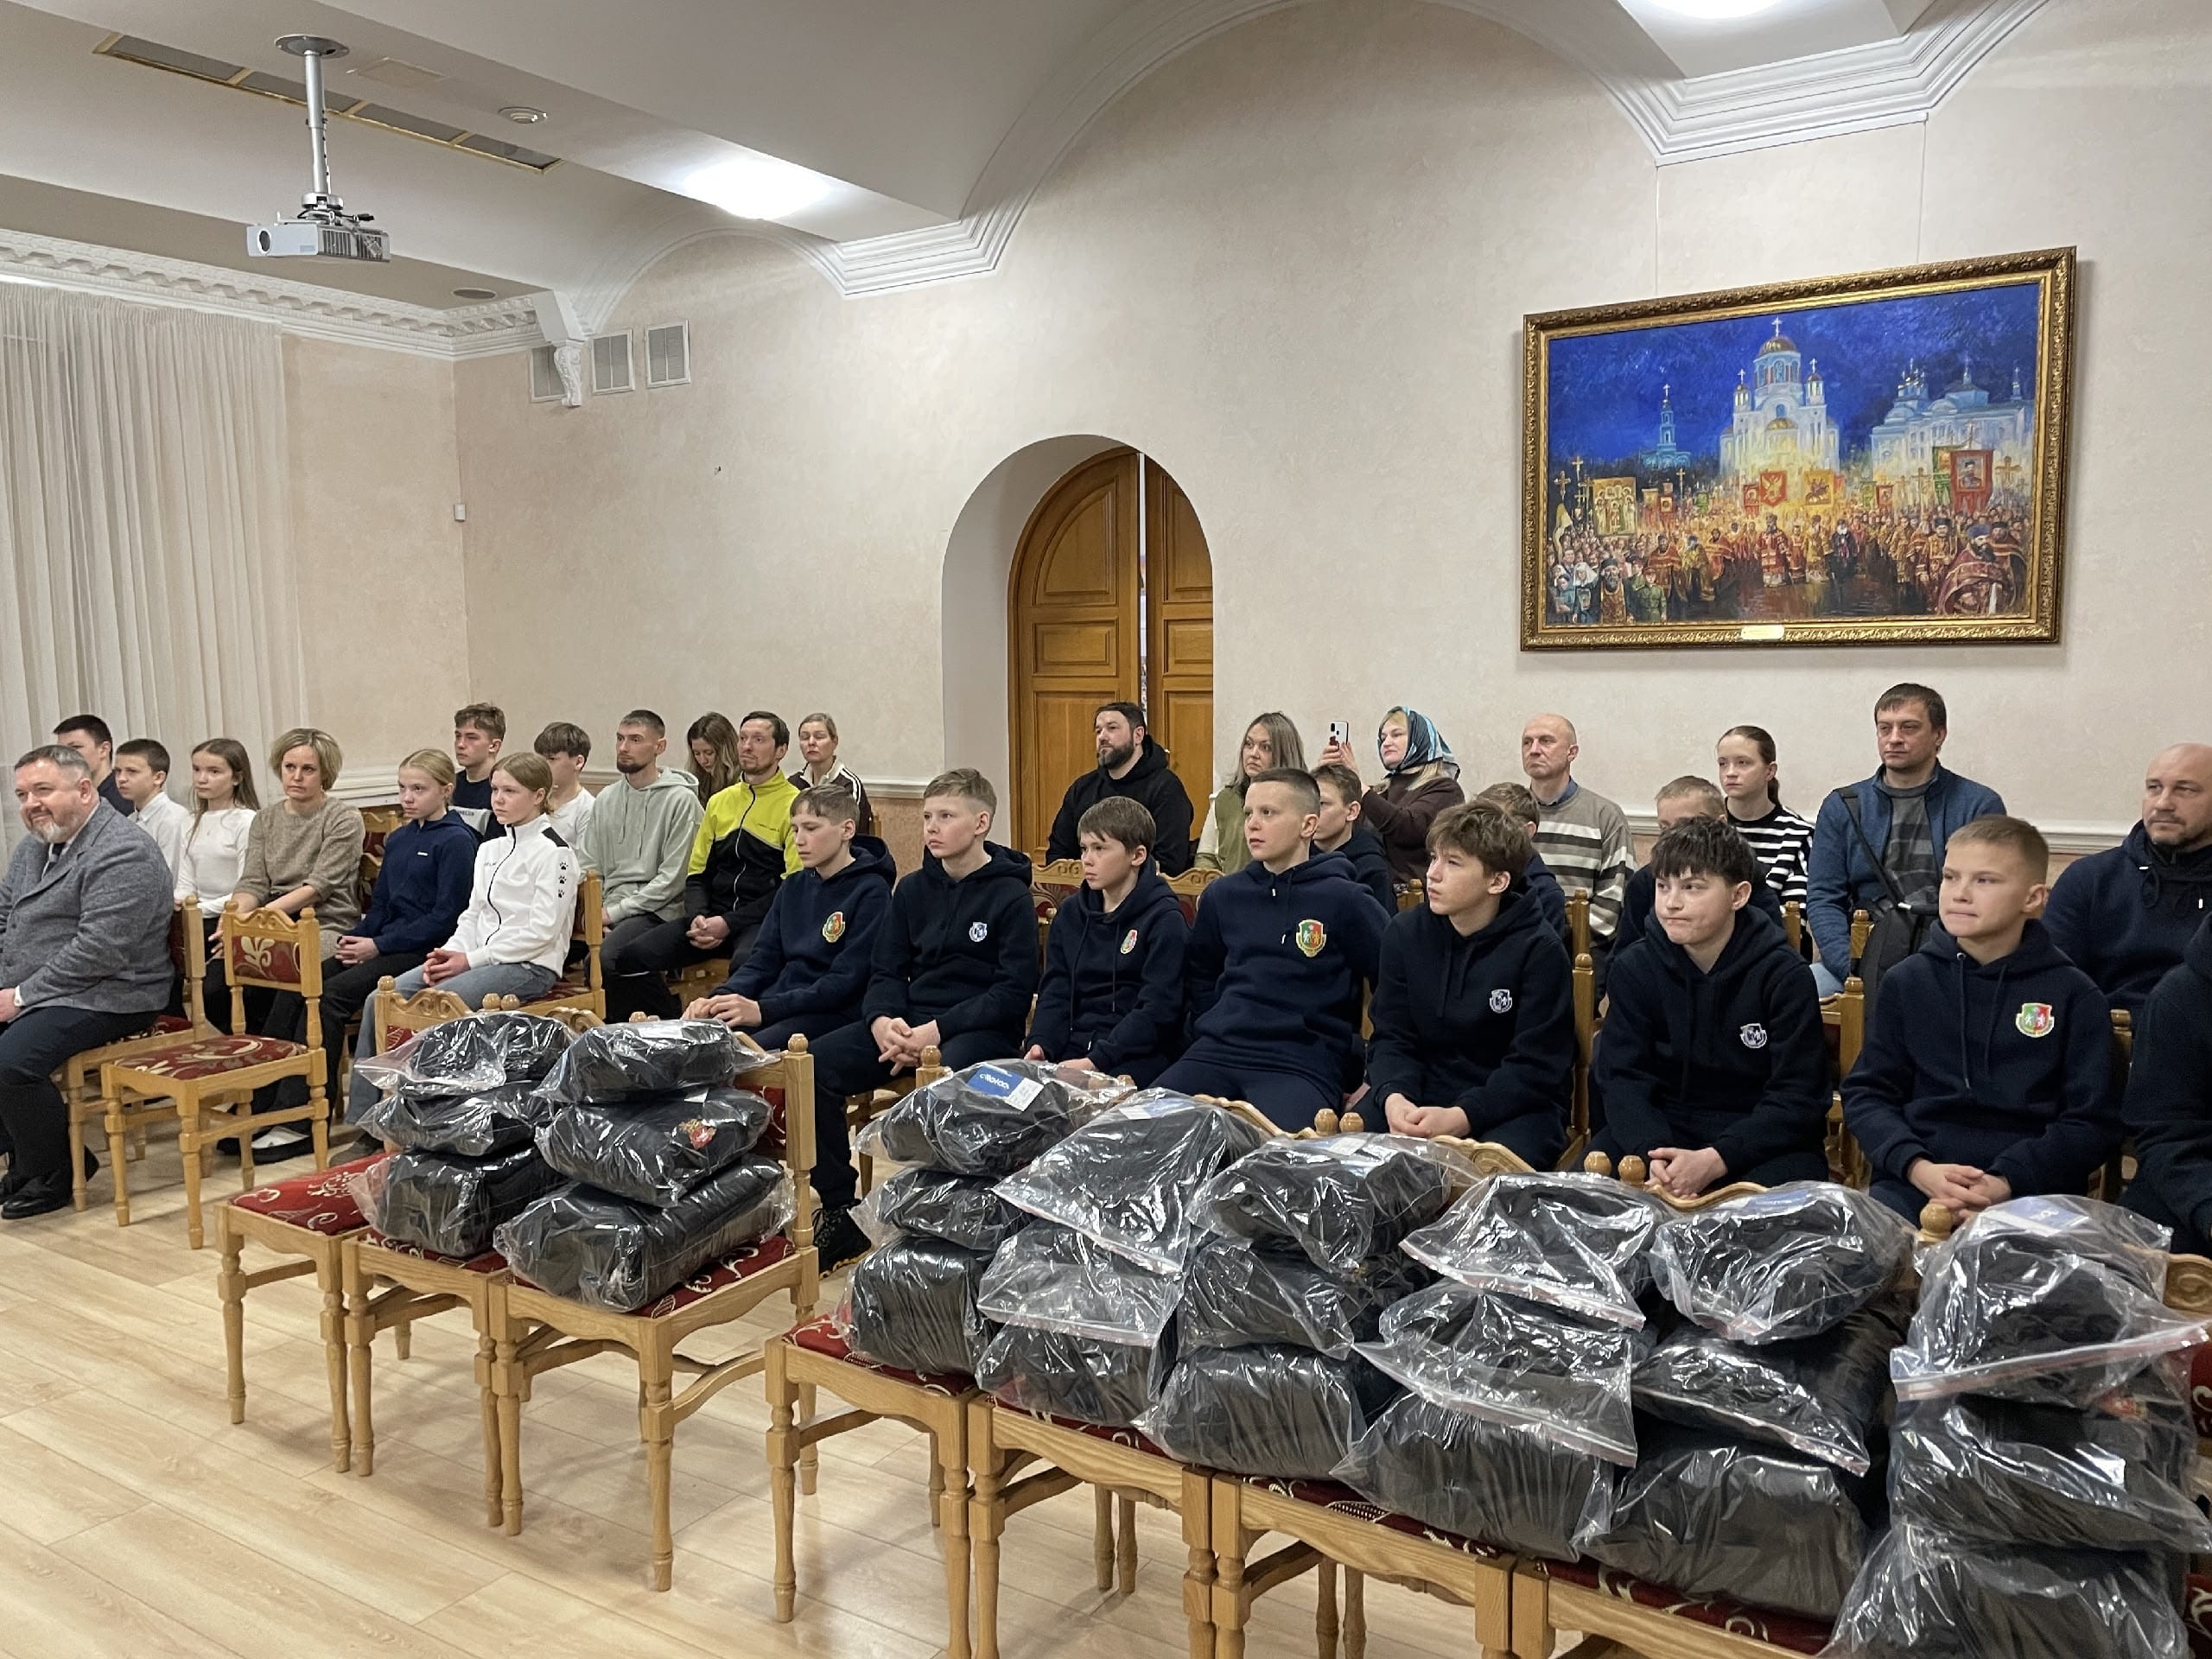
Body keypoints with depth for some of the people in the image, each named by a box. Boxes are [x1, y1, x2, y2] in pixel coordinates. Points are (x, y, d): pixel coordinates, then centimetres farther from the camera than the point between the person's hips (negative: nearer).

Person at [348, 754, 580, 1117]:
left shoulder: (553, 851, -8)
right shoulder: (490, 849, 18)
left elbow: (542, 930, -15)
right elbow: (473, 914, 19)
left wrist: (472, 959, -15)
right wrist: (450, 952, -2)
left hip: (530, 966, -8)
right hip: (480, 960, 8)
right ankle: (362, 1117, -4)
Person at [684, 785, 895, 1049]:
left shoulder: (870, 892, -6)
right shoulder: (793, 887, 17)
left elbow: (846, 981, -13)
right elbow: (763, 960, 14)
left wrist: (762, 1010, -19)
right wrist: (720, 999, -7)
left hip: (835, 1012, -6)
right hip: (776, 1000, 6)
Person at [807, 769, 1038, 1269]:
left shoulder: (1009, 895, -4)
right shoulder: (913, 889, 14)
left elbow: (1015, 992, -10)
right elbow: (886, 970, 12)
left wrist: (939, 1030, -19)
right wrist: (882, 1021, -11)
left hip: (983, 1028, -6)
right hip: (909, 1021, 6)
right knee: (815, 1066, -16)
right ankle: (840, 1212, -5)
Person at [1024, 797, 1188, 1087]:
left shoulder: (1164, 919, -4)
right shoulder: (1071, 913, 15)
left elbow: (1157, 1010, -12)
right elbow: (1055, 992, 11)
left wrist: (1095, 1061, -19)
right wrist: (1040, 1044, -8)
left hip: (1140, 1053, -5)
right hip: (1072, 1049, 5)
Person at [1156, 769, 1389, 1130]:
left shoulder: (1343, 900, 0)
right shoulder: (1223, 895, 16)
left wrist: (1374, 1076, 0)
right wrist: (1209, 1030, 15)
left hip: (1305, 1064, -4)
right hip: (1218, 1053, 5)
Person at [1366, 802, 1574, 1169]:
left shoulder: (1539, 950, -10)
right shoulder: (1404, 933, 3)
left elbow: (1537, 1067, -12)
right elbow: (1391, 1038, 3)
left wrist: (1462, 1117, -25)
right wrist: (1394, 1097, -19)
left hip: (1515, 1105, -3)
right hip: (1423, 1093, 3)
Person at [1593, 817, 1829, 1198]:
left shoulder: (1782, 975, -10)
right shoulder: (1635, 966, -2)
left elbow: (1798, 1098, -13)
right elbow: (1621, 1077, -6)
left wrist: (1714, 1160, -26)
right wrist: (1654, 1152, -26)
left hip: (1765, 1137, -2)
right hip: (1662, 1127, 2)